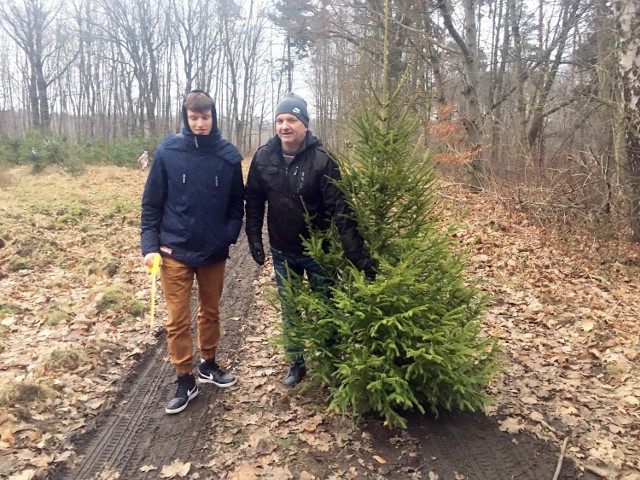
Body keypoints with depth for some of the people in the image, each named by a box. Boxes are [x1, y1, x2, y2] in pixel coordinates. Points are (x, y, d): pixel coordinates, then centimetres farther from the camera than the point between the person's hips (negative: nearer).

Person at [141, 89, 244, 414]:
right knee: (178, 319, 5)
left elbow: (236, 203, 4)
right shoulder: (168, 152, -6)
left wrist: (229, 236, -10)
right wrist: (150, 244, -8)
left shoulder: (228, 155, -3)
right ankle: (185, 381, 21)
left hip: (214, 252, 2)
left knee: (210, 312, 17)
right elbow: (152, 202, -2)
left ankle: (208, 365, 37)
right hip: (175, 251, -1)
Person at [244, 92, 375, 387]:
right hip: (281, 252, 3)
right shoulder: (264, 157, -6)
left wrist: (357, 254, -26)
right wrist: (254, 239, -1)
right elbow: (254, 201, 4)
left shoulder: (321, 159, -18)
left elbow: (340, 208, -22)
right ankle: (296, 364, 34)